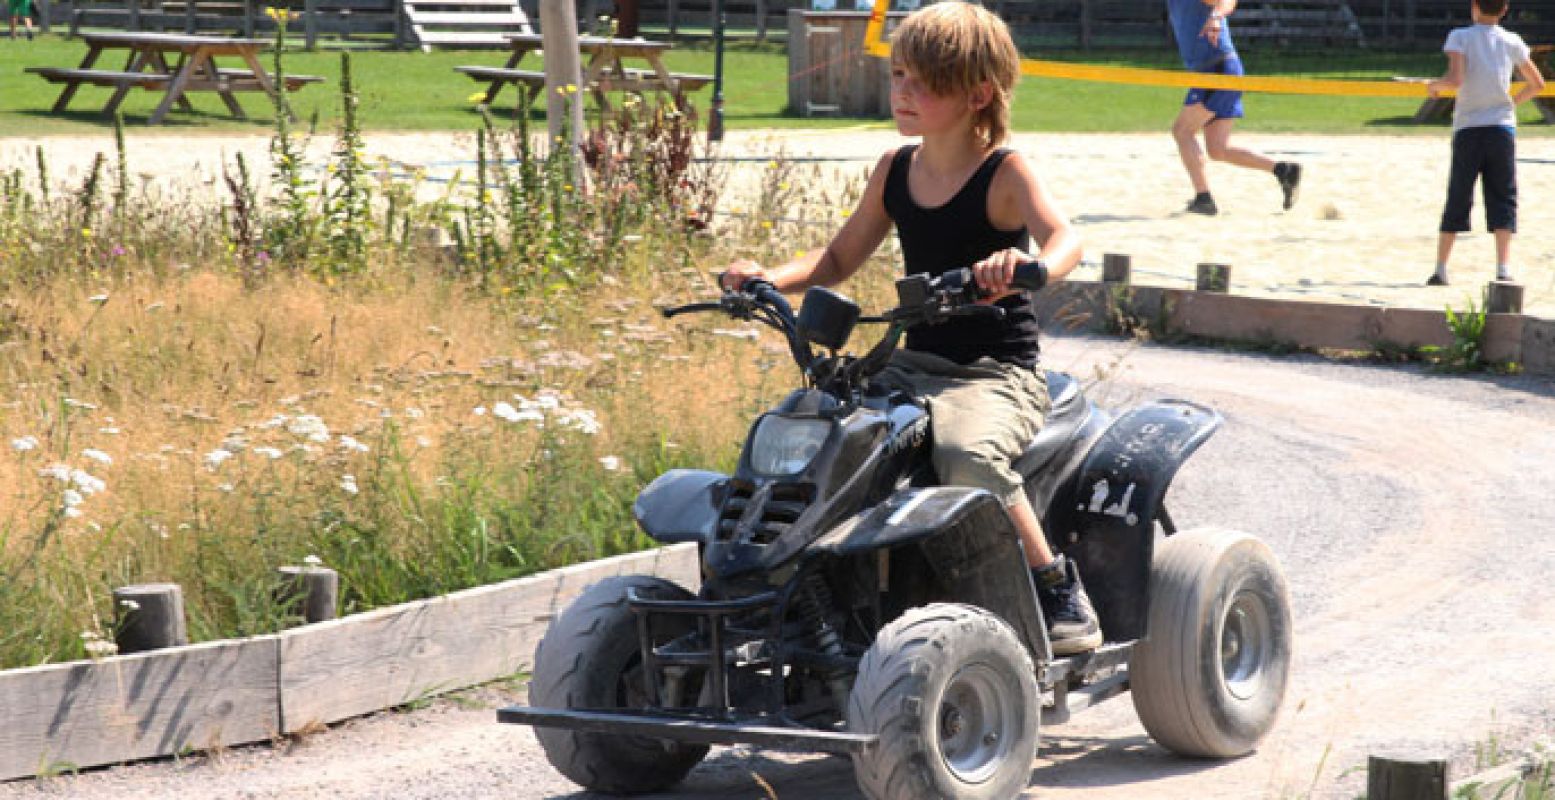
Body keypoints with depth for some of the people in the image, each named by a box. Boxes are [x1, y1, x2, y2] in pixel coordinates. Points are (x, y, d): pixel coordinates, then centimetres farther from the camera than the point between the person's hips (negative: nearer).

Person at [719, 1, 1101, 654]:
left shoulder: (1005, 173, -8)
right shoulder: (895, 171, 10)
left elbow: (1064, 238, -26)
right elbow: (840, 259, 19)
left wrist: (1029, 267, -49)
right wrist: (769, 278, 0)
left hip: (998, 374, -7)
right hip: (914, 366, 7)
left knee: (965, 452, -38)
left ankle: (1060, 593, -21)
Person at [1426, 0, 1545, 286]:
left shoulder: (1460, 37, -2)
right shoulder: (1512, 42, 7)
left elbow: (1455, 79, -16)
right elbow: (1537, 84, 16)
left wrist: (1435, 85, 4)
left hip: (1467, 129, -1)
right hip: (1502, 126, 1)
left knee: (1457, 201, 7)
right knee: (1503, 200, 2)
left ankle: (1440, 269, 7)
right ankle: (1504, 269, -10)